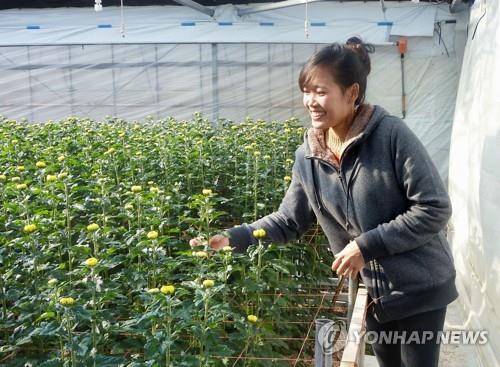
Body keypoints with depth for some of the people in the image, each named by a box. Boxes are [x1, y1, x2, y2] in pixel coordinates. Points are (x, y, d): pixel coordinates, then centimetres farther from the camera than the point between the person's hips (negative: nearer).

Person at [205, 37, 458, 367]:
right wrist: (235, 238, -9)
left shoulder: (391, 134, -20)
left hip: (421, 286, -5)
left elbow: (435, 209, -19)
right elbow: (288, 222, 5)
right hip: (375, 291, 5)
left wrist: (368, 245, -22)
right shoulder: (307, 158, -3)